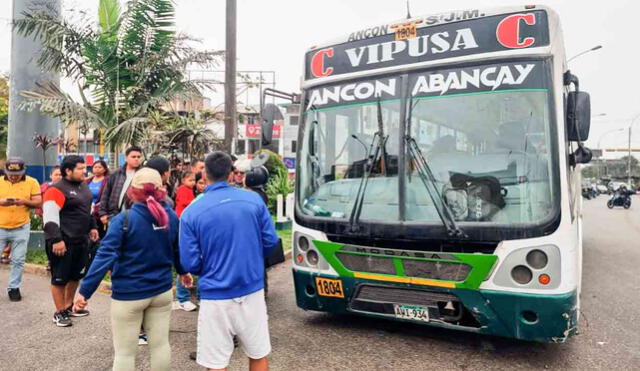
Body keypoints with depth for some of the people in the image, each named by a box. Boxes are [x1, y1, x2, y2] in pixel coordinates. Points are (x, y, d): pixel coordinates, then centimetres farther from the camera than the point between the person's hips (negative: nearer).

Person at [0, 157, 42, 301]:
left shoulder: (32, 182, -1)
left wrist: (25, 201, -21)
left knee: (18, 260, 5)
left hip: (21, 228, -1)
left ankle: (13, 288, 18)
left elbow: (38, 203, -2)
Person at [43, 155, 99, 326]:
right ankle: (59, 313, 17)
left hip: (81, 240, 9)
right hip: (63, 242, -9)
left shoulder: (83, 186, 12)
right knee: (60, 278, 4)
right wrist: (56, 240, -23)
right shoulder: (57, 190, -15)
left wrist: (92, 227, 22)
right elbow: (50, 217, -20)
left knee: (76, 275, 18)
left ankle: (68, 306, 35)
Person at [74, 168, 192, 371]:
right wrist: (183, 271, 29)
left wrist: (85, 291, -16)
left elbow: (105, 256, -20)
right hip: (162, 291, 4)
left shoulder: (123, 220, -16)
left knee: (125, 351, 11)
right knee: (160, 344, 16)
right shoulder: (171, 217, -2)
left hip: (129, 294, -4)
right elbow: (178, 250, 12)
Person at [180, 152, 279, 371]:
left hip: (216, 297, -2)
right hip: (252, 291, 2)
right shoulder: (253, 200, -4)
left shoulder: (191, 213, -9)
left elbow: (190, 264, -8)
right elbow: (271, 241, 1)